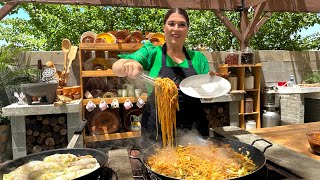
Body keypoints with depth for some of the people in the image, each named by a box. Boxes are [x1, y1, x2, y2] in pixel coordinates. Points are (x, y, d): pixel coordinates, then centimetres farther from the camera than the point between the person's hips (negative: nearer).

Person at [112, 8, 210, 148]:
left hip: (193, 130, 3)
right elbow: (116, 68, -11)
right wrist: (128, 64, -32)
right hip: (156, 131, -2)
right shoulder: (152, 52, -2)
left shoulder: (198, 58, 5)